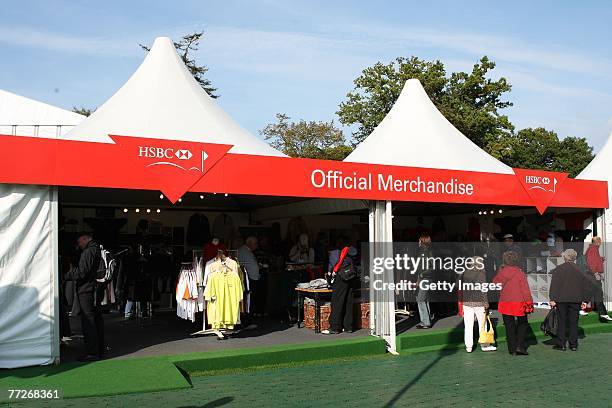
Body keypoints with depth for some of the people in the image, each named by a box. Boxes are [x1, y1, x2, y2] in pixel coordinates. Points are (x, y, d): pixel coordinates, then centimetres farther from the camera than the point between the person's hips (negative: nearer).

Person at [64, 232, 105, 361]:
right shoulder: (97, 250, 18)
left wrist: (67, 275, -3)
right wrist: (73, 269, 19)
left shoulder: (88, 252, -12)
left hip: (86, 291, -10)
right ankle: (99, 350, 19)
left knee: (88, 322, -7)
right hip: (95, 291, 10)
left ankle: (91, 352, -7)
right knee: (97, 320, 13)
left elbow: (82, 272, -17)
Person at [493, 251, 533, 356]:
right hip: (519, 303, -2)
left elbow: (495, 282, 17)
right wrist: (529, 302, -4)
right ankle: (519, 346, 2)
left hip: (505, 303, 2)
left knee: (509, 326, 8)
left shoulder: (502, 272, -1)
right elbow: (525, 289, -9)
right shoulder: (520, 273, -8)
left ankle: (512, 349, 8)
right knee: (522, 324, 14)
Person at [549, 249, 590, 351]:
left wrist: (552, 299, -7)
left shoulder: (558, 269, -5)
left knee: (562, 321, 4)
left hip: (561, 299, -2)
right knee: (573, 322, 7)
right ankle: (573, 345, 9)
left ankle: (561, 344, 4)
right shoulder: (579, 270, 4)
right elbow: (585, 286, 7)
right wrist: (584, 300, 11)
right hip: (576, 299, 2)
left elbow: (554, 285, -9)